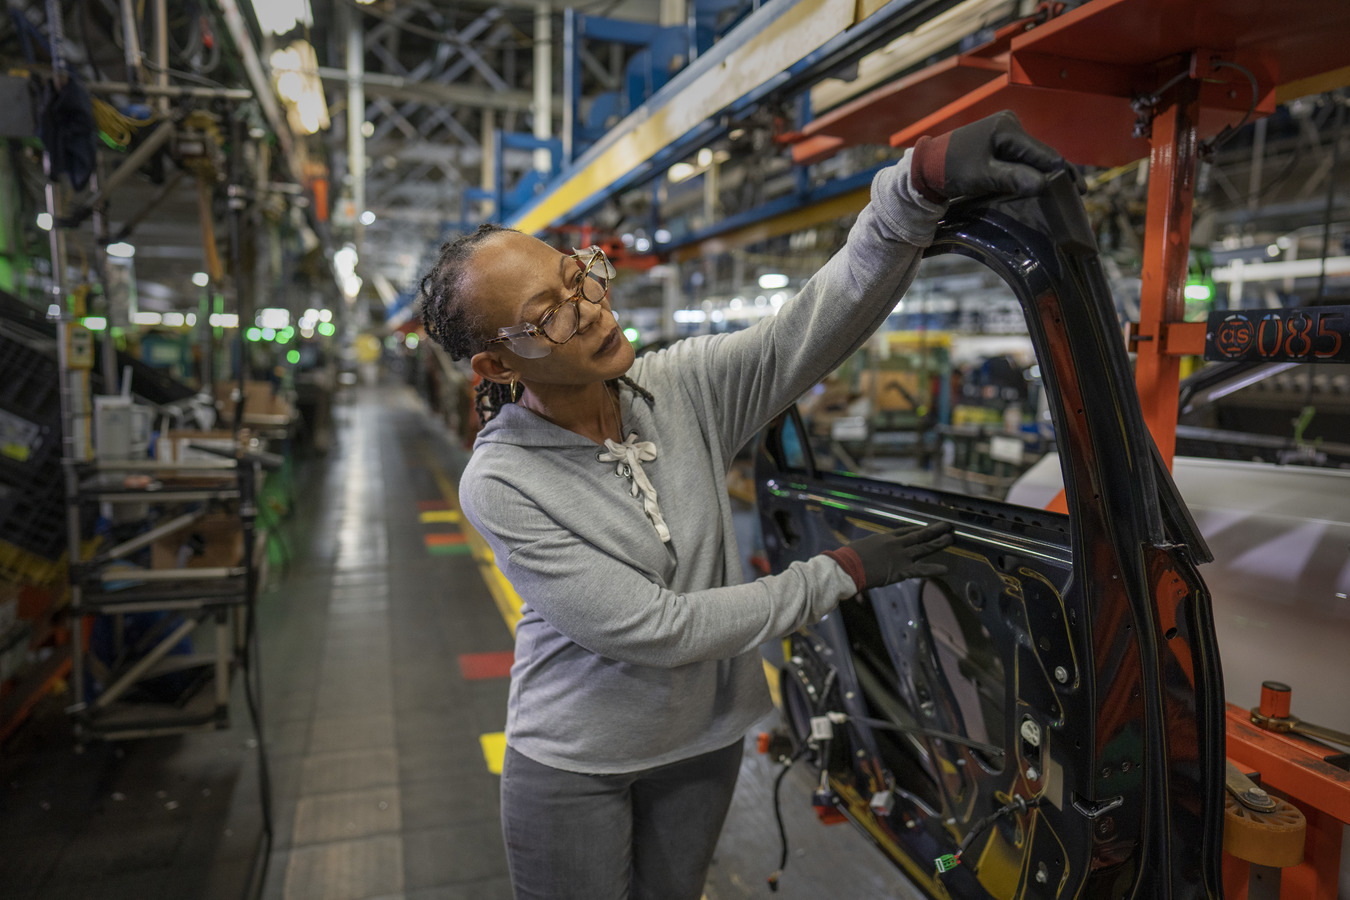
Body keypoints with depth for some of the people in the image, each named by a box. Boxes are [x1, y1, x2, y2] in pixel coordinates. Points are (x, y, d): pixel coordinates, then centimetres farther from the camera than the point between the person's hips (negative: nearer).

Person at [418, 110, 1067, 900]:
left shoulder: (685, 389, -12)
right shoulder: (501, 483, -23)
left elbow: (821, 321, -24)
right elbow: (654, 629, -26)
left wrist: (923, 179, -42)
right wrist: (842, 574, -21)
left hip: (704, 741, 4)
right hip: (573, 767, -3)